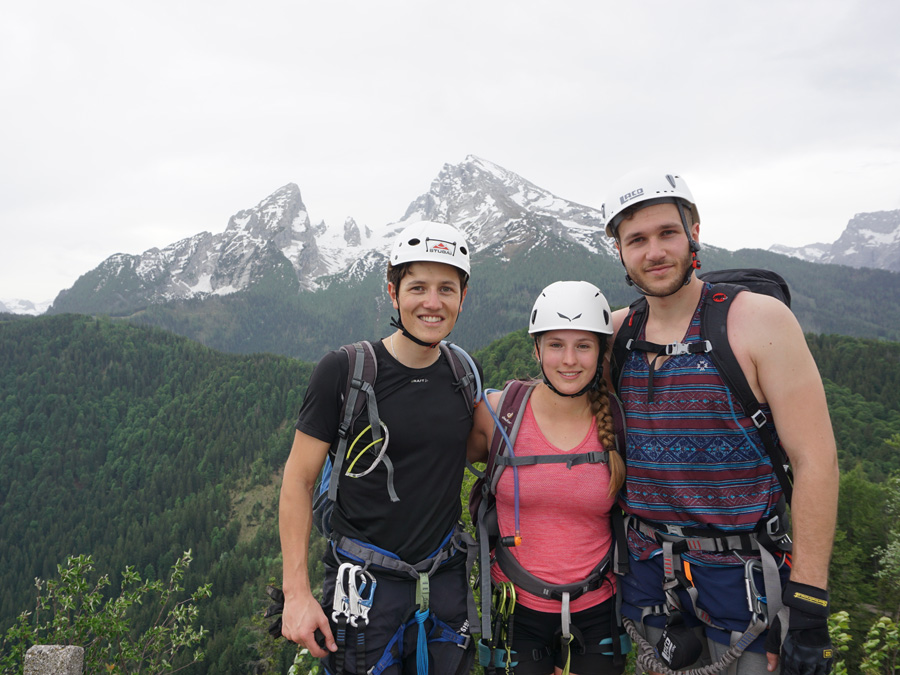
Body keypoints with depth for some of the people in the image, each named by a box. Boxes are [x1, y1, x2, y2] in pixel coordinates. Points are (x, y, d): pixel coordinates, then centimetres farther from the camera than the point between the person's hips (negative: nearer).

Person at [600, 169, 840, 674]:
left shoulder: (759, 319, -12)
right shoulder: (618, 330, 0)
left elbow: (815, 460, -13)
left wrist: (809, 606, -15)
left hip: (739, 573, -3)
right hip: (646, 569, 4)